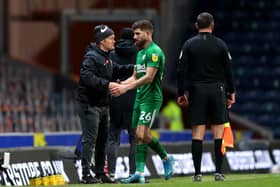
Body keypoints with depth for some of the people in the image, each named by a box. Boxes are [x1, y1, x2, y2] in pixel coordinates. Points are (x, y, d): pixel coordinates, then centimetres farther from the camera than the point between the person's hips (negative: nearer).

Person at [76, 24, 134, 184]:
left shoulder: (106, 57, 15)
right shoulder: (91, 57, -16)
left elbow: (116, 70, 28)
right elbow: (87, 77, -28)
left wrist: (133, 68, 16)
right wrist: (106, 84, -33)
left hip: (103, 105, 10)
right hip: (90, 105, -10)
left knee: (103, 140, 13)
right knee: (90, 139, -9)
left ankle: (100, 173, 21)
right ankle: (86, 175, -7)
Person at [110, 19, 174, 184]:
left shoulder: (154, 52, -13)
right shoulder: (140, 52, 18)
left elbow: (148, 77, -20)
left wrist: (126, 88, -22)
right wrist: (119, 85, 3)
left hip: (151, 98, -9)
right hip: (140, 98, 9)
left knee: (142, 135, -15)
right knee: (140, 136, 4)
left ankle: (166, 158, 2)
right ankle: (140, 174, 6)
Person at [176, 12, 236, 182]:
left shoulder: (189, 45, 2)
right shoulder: (220, 45, 0)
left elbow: (182, 71, -1)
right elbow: (228, 70, 2)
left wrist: (181, 94, 4)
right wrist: (231, 92, 11)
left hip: (196, 91, 1)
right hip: (217, 90, -1)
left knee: (197, 133, 0)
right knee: (219, 132, 3)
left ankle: (197, 173, -3)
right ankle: (219, 172, 0)